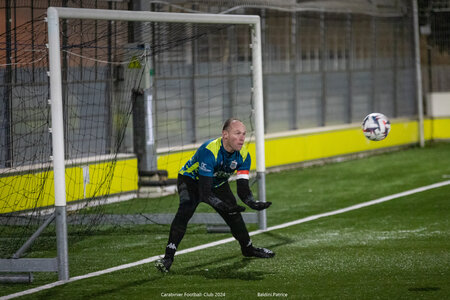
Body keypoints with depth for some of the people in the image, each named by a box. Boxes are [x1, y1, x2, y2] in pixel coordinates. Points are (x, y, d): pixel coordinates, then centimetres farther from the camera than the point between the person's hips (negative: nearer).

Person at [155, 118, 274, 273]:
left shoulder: (243, 155, -20)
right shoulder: (209, 151, -39)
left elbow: (243, 188, -20)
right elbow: (204, 192, -41)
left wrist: (253, 203, -40)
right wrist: (223, 206, -54)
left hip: (218, 183, 6)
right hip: (191, 179, -6)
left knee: (234, 215, 7)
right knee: (185, 210, -30)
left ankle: (248, 248, 36)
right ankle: (168, 257, -33)